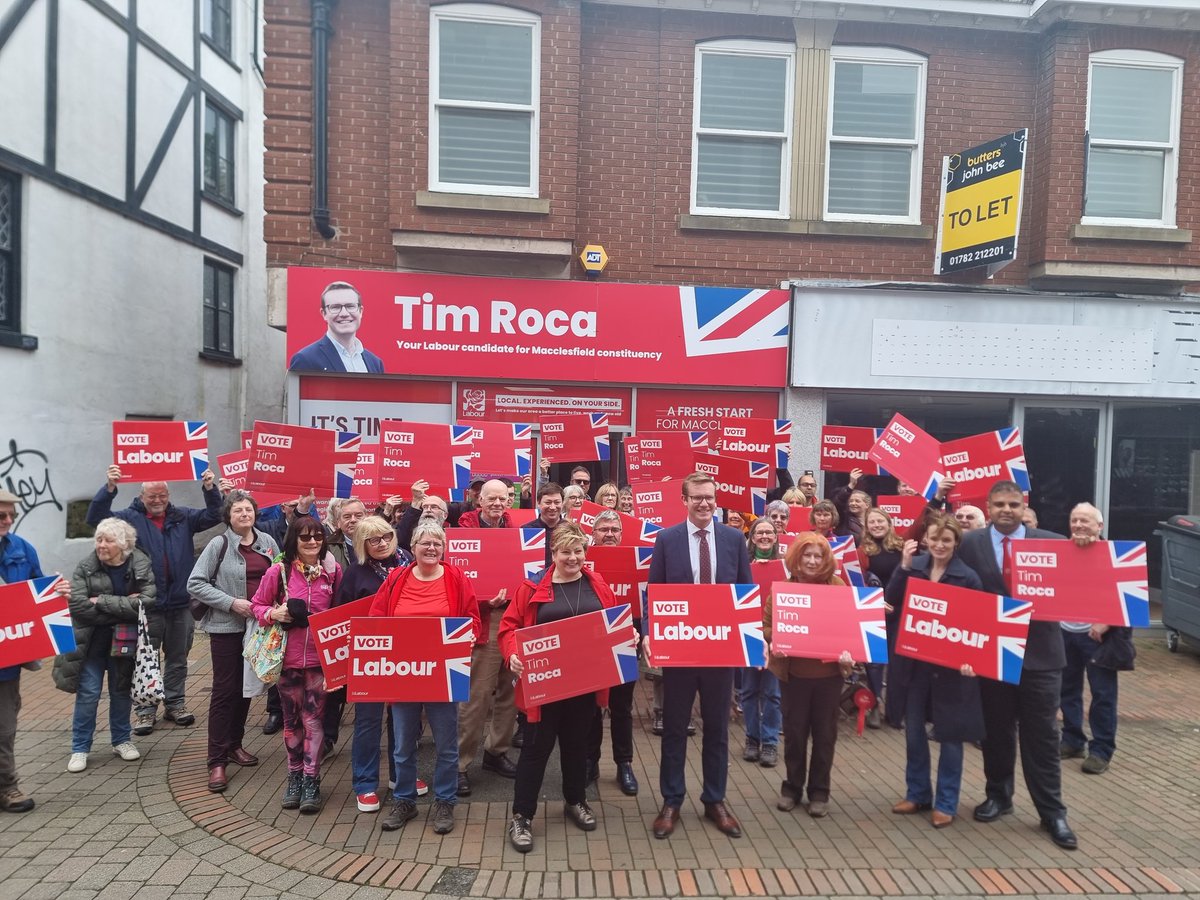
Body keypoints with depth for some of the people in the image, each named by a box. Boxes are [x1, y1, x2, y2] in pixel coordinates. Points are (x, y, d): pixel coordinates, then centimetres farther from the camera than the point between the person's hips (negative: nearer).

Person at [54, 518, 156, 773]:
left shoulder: (141, 565, -11)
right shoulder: (85, 567, -10)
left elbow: (146, 601, -22)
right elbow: (77, 605, -19)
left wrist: (102, 602, -21)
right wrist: (124, 607, -21)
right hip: (92, 640, -1)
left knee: (122, 691, 13)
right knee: (88, 693, 1)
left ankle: (121, 740, 29)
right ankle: (79, 749, 16)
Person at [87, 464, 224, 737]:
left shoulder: (183, 517, 6)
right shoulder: (131, 517, 0)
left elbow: (213, 516, -1)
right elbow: (96, 518, -11)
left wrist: (210, 489, -18)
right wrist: (109, 488, -27)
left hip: (180, 603, 3)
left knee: (178, 658, 14)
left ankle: (175, 703, 26)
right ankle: (146, 710, 17)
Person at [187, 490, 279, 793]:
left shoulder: (267, 542, 3)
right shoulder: (219, 545, -7)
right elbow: (195, 584, -8)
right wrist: (232, 602, -16)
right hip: (226, 627, -4)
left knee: (246, 687, 14)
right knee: (225, 691, -1)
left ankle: (234, 744, 31)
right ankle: (217, 762, 6)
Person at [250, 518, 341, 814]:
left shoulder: (333, 571, -2)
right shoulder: (278, 571, -6)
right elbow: (257, 605, 5)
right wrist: (273, 614, -15)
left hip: (320, 657, 0)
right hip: (288, 657, 0)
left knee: (313, 720, 3)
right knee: (292, 720, 13)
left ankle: (311, 782, 15)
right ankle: (294, 777, 29)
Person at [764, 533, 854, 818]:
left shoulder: (837, 585, -3)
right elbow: (767, 624, -1)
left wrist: (848, 650, -18)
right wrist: (775, 643, -19)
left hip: (829, 671, 0)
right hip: (793, 671, 0)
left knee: (824, 732, 11)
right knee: (794, 730, 11)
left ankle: (819, 791, 26)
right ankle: (791, 786, 28)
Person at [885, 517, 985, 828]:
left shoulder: (968, 577, -9)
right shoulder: (914, 566, -1)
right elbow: (892, 603, -9)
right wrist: (904, 566, -17)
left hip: (950, 665, -3)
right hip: (913, 661, 3)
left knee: (950, 735, 8)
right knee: (913, 731, 13)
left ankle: (946, 803, 22)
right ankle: (918, 793, 29)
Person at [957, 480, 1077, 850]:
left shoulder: (1051, 542, 0)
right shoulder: (970, 543, -1)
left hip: (1039, 653, 0)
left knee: (1042, 734, 7)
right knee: (996, 731, 14)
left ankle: (1052, 811, 20)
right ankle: (998, 795, 32)